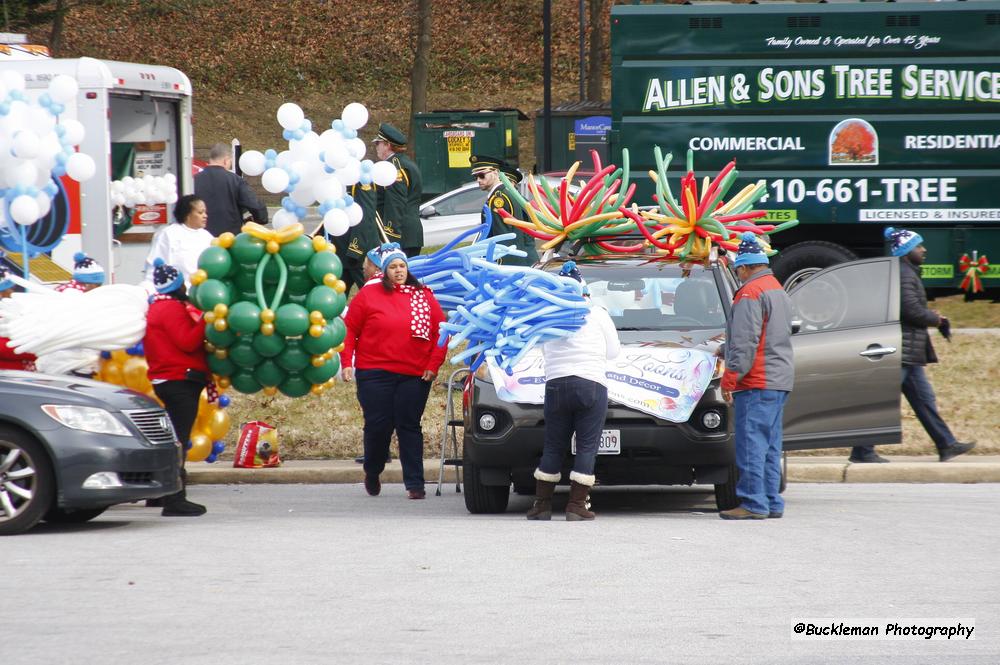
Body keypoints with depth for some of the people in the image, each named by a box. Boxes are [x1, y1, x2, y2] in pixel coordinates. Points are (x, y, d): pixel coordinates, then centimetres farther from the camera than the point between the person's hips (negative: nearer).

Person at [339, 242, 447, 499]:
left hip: (415, 375, 1)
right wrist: (346, 362, -3)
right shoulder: (368, 295, 3)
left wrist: (433, 364, -1)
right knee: (378, 426, -1)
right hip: (374, 374, -1)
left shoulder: (424, 296, 7)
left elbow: (440, 331, 8)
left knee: (409, 427, -1)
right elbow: (349, 330, 5)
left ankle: (415, 483, 0)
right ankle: (372, 473, 23)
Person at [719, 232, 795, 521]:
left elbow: (745, 342, -17)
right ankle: (771, 502, 13)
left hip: (757, 382, -10)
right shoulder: (778, 291, 19)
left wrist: (731, 377, -14)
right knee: (769, 445, 13)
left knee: (751, 444, -9)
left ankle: (754, 504, -11)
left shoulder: (750, 293, -12)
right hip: (780, 379, 10)